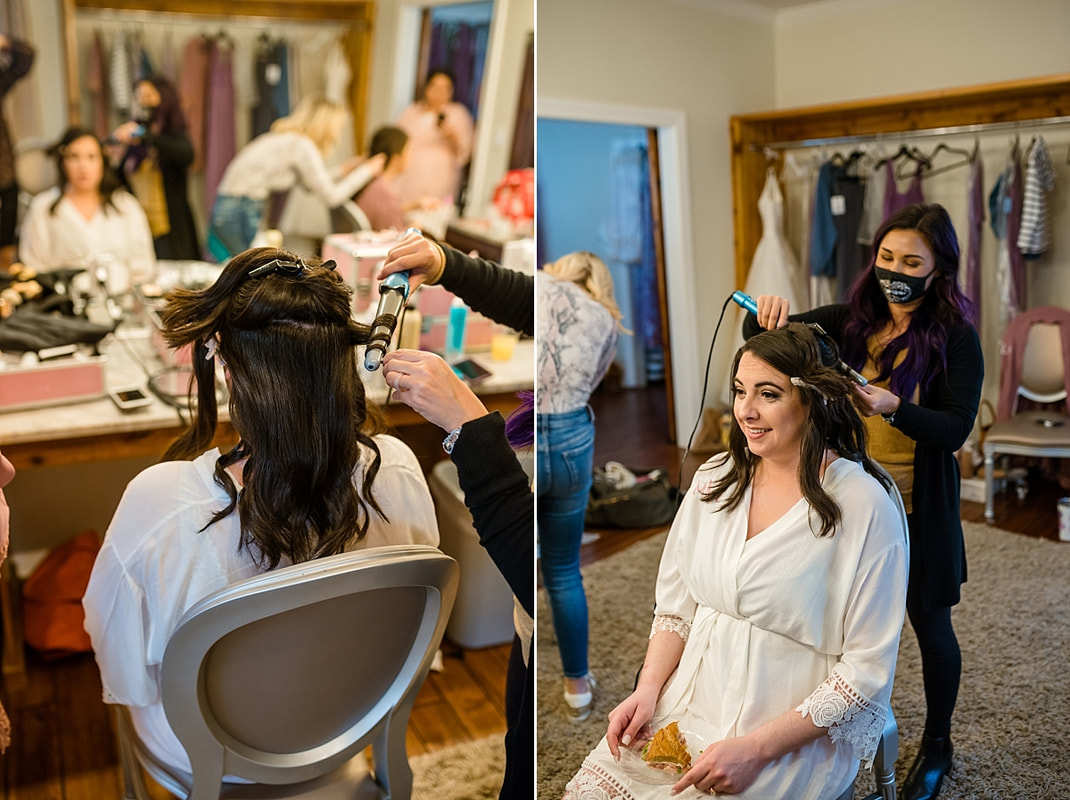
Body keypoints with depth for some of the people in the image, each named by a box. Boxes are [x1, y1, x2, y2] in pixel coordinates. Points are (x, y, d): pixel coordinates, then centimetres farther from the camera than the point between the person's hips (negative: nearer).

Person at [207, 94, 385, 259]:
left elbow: (313, 184, 23)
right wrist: (367, 171, 1)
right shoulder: (302, 145, -11)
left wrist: (343, 171, 27)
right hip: (240, 213, -9)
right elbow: (332, 197, -9)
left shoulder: (284, 138, 15)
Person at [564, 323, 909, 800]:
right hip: (688, 704, 5)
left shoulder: (866, 506, -14)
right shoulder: (716, 478, 3)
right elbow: (676, 608, 8)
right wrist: (648, 691, -6)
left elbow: (866, 670, -13)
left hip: (798, 733, -4)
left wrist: (757, 748, -18)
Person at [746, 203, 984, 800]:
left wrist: (891, 407, -35)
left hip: (919, 509, -3)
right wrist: (766, 315, -25)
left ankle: (938, 745, 37)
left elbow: (956, 428, -18)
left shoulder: (957, 337, -13)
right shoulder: (854, 320, -2)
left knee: (930, 625, 14)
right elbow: (766, 335, -1)